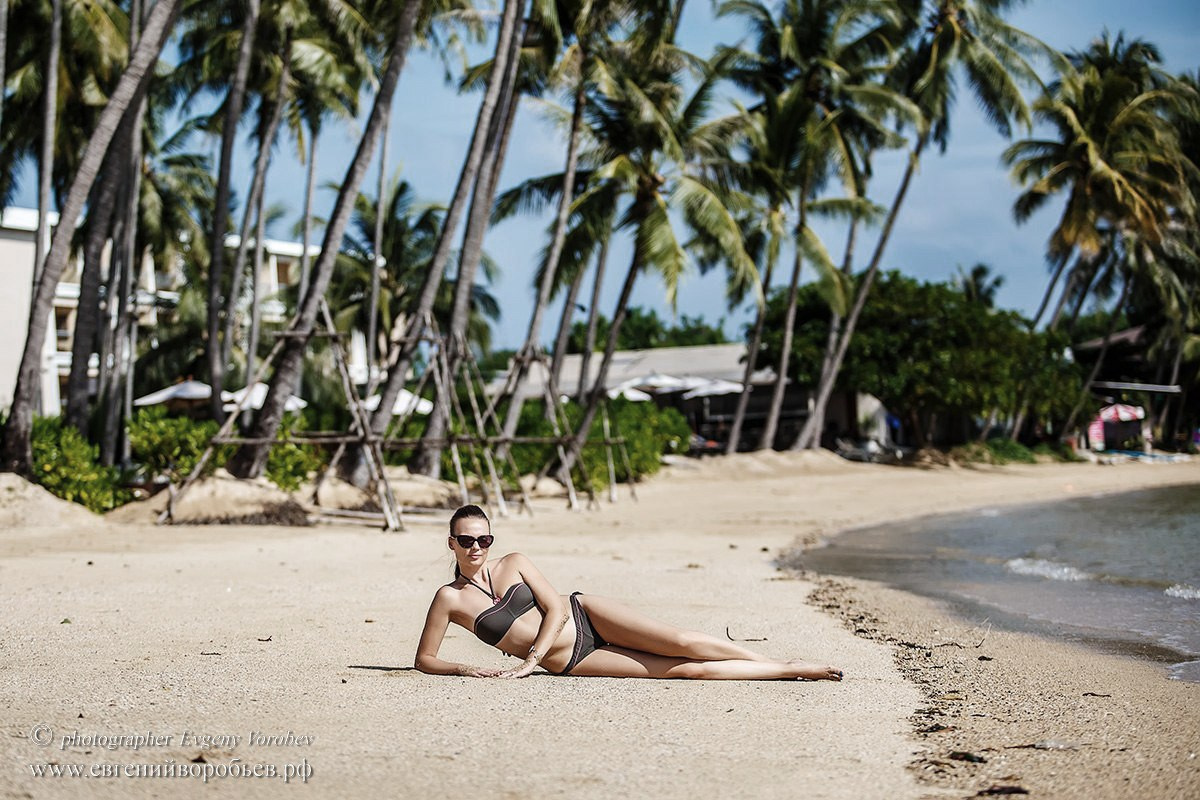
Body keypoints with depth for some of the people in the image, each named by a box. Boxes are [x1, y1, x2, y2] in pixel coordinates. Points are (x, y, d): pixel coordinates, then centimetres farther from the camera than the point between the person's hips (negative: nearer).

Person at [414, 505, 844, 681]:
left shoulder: (513, 563, 1)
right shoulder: (449, 599, -4)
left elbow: (556, 607, -5)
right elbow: (424, 659, -1)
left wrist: (529, 660, -16)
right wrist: (463, 669, -20)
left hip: (583, 616, 2)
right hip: (568, 662, -1)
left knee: (682, 645, -16)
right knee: (684, 670, -12)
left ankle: (788, 665, -3)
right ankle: (788, 671, -7)